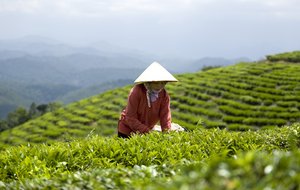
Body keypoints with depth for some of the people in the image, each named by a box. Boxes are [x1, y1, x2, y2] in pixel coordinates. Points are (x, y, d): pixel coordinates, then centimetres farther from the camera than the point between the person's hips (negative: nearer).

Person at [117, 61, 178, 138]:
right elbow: (130, 118, -24)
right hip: (127, 131, -3)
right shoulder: (136, 92, -22)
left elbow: (165, 117, -16)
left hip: (147, 131, 3)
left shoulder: (164, 96, -12)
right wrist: (147, 131, -34)